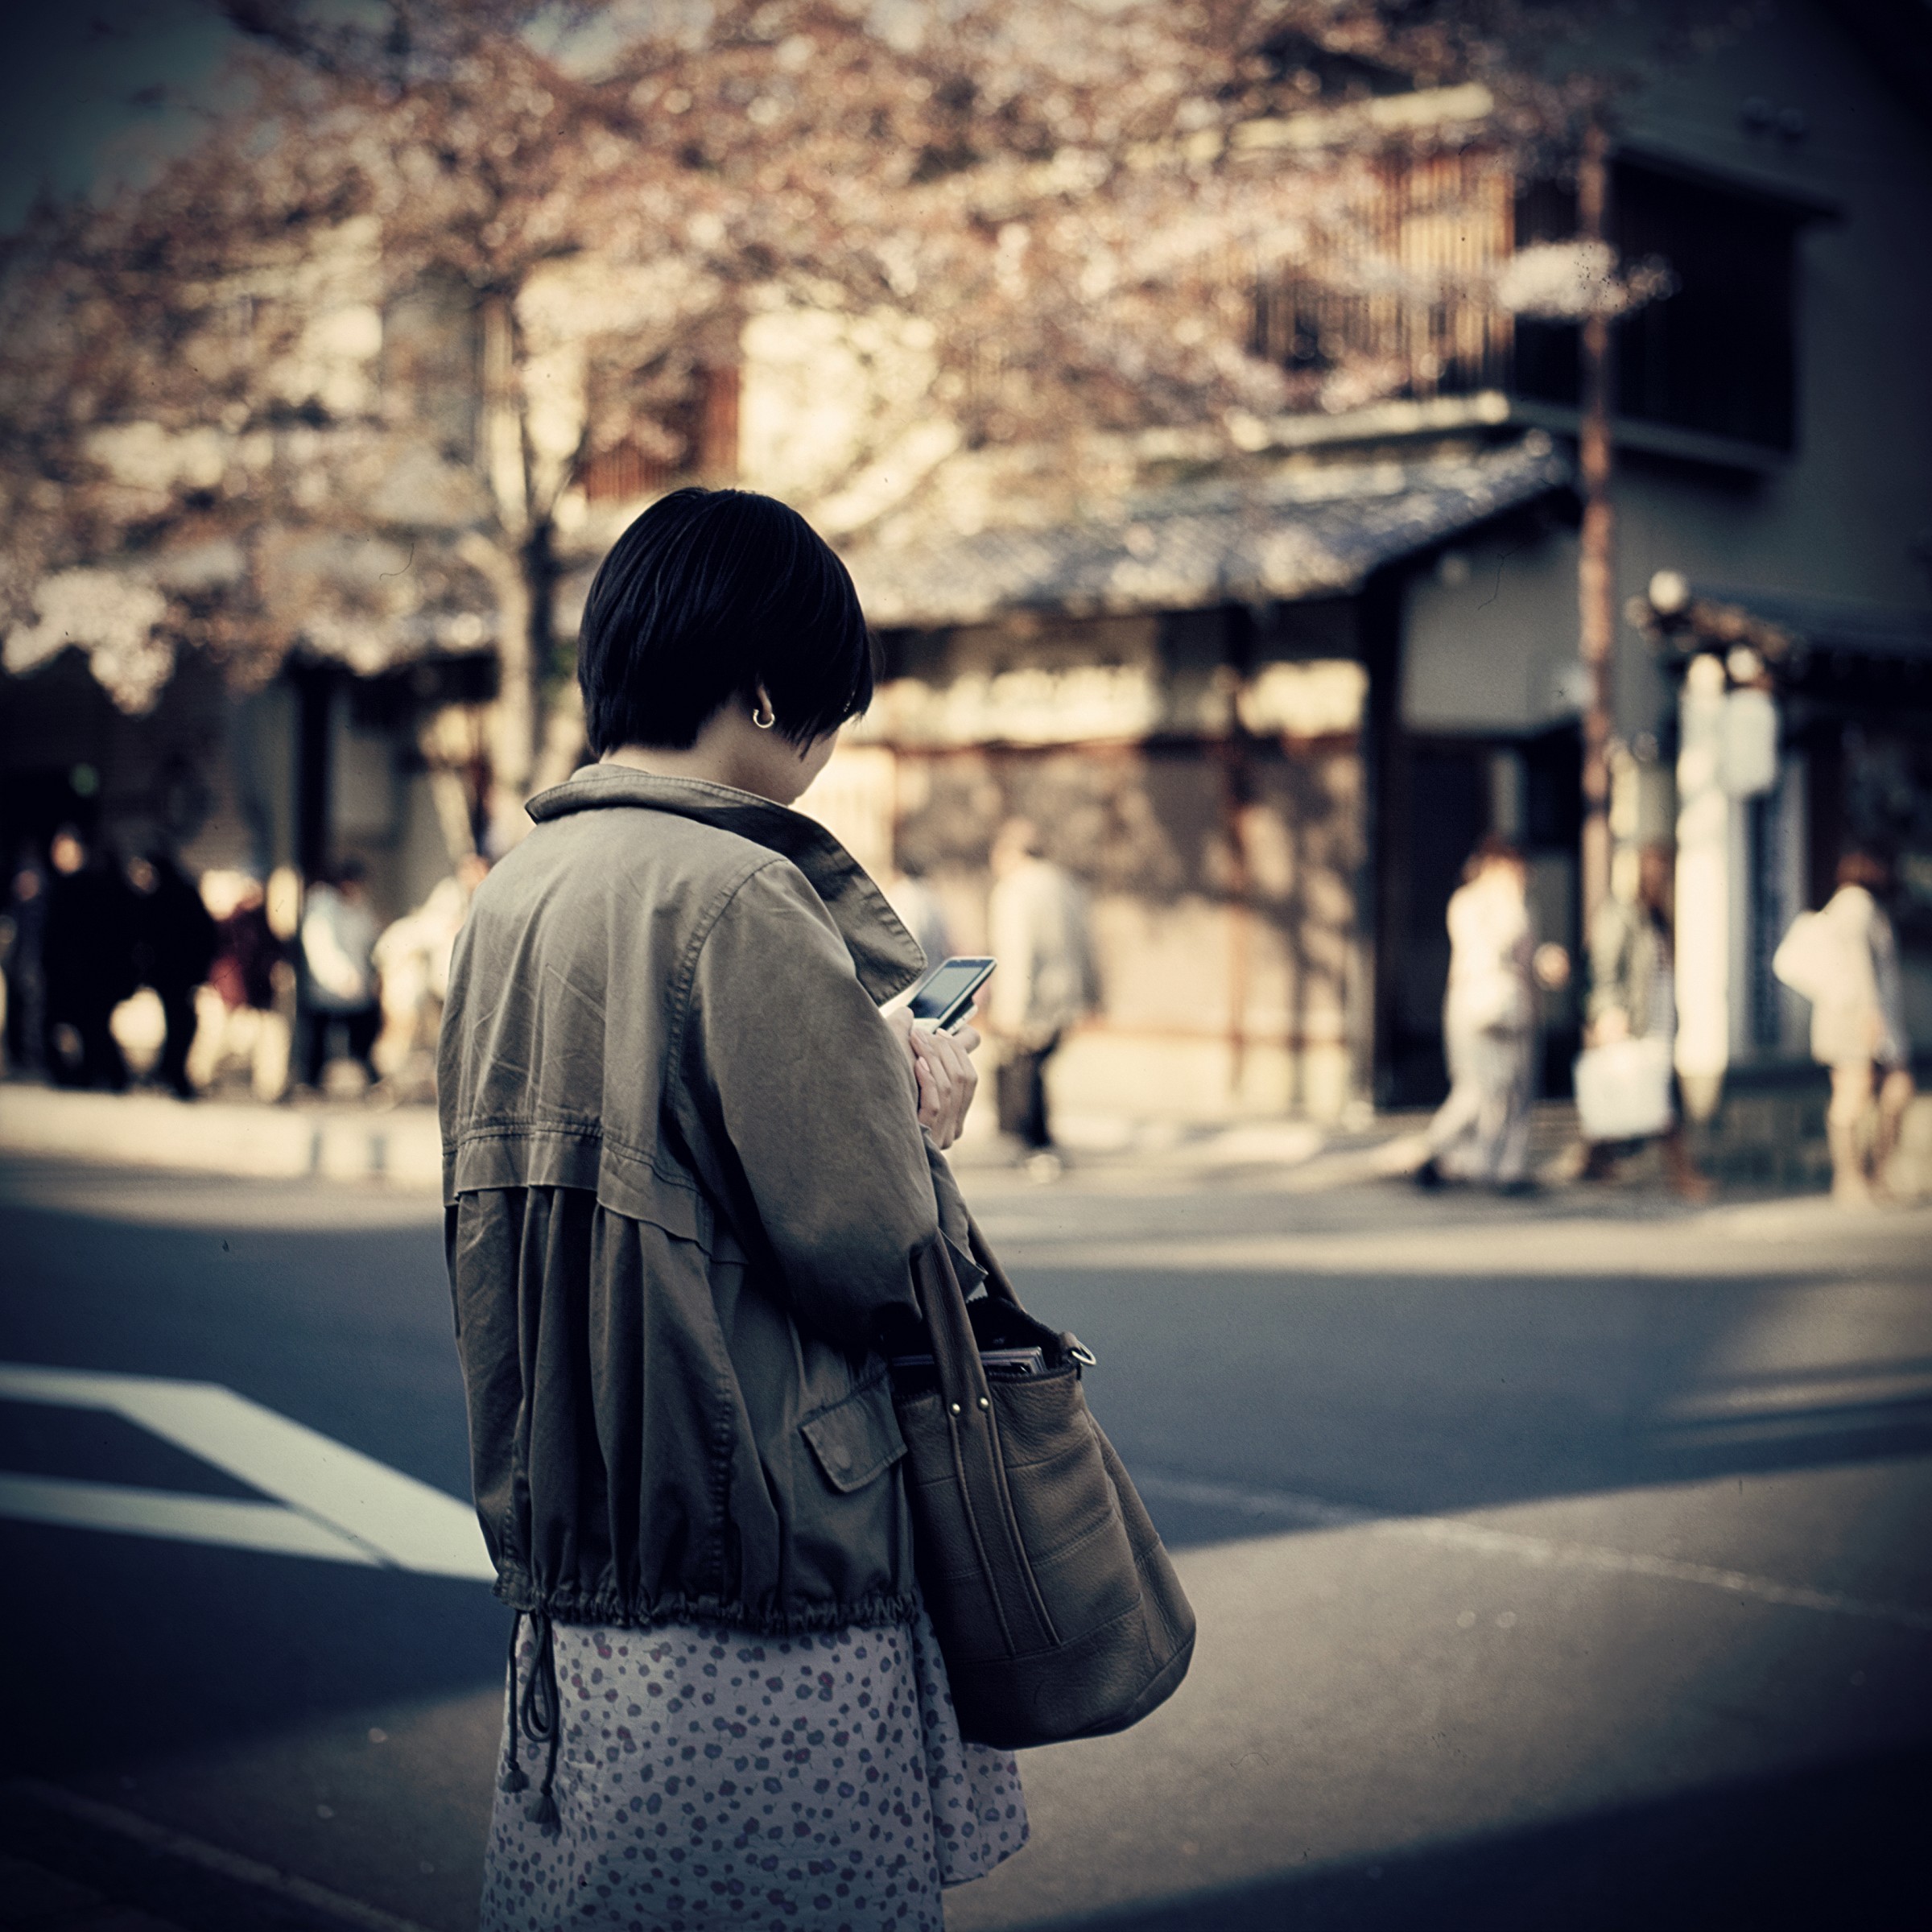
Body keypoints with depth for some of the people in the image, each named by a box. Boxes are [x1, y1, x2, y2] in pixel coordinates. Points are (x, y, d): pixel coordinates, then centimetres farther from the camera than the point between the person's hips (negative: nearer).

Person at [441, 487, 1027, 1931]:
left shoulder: (515, 890, 8)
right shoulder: (736, 893, -18)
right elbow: (868, 1245, -19)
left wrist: (871, 1088, 11)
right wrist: (925, 1124, 1)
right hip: (759, 1562, -9)